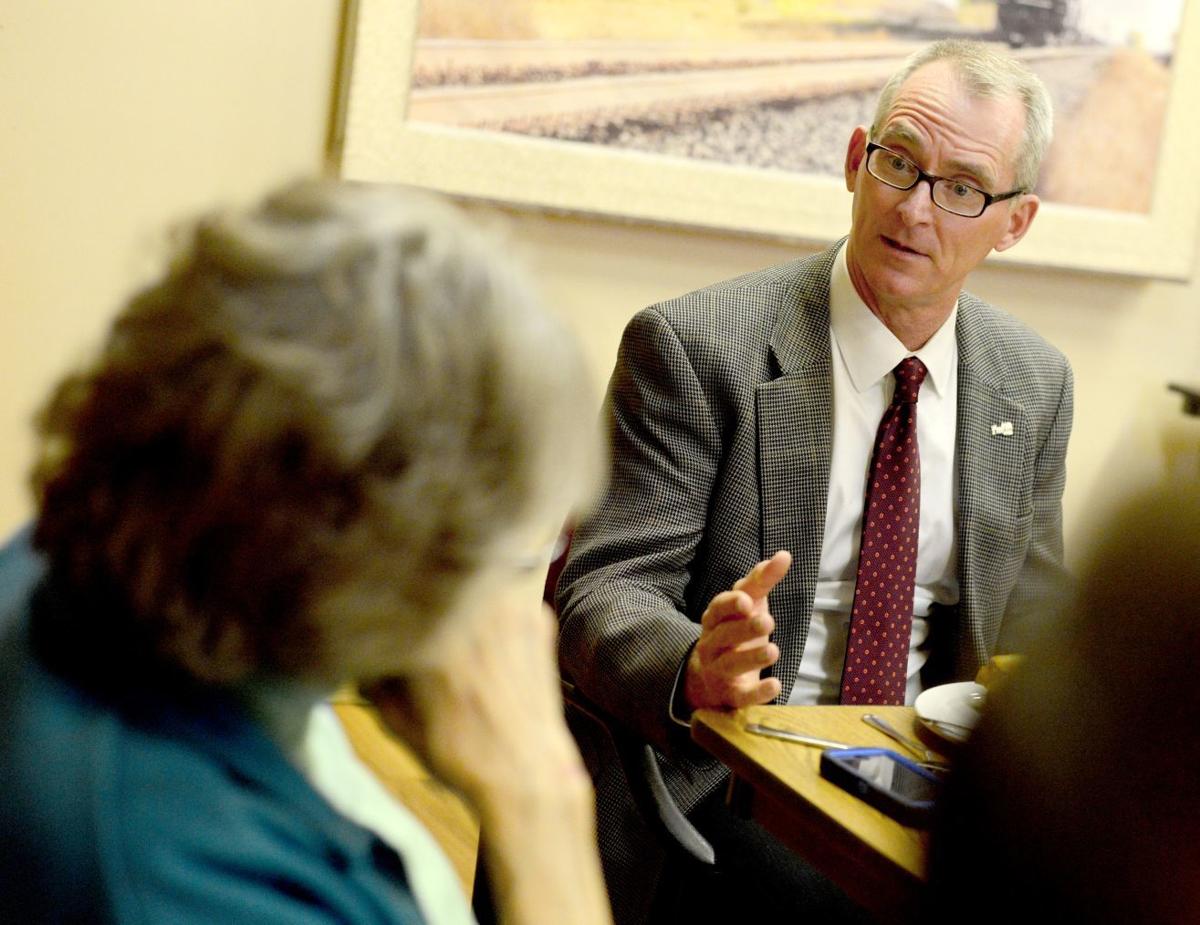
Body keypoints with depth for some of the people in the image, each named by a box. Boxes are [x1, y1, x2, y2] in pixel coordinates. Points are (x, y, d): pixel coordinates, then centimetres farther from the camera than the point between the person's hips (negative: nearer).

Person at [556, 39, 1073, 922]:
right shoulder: (694, 346, -9)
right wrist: (693, 669, -35)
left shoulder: (1036, 384, 8)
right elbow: (605, 592, -13)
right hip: (713, 776, -5)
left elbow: (1031, 632, 15)